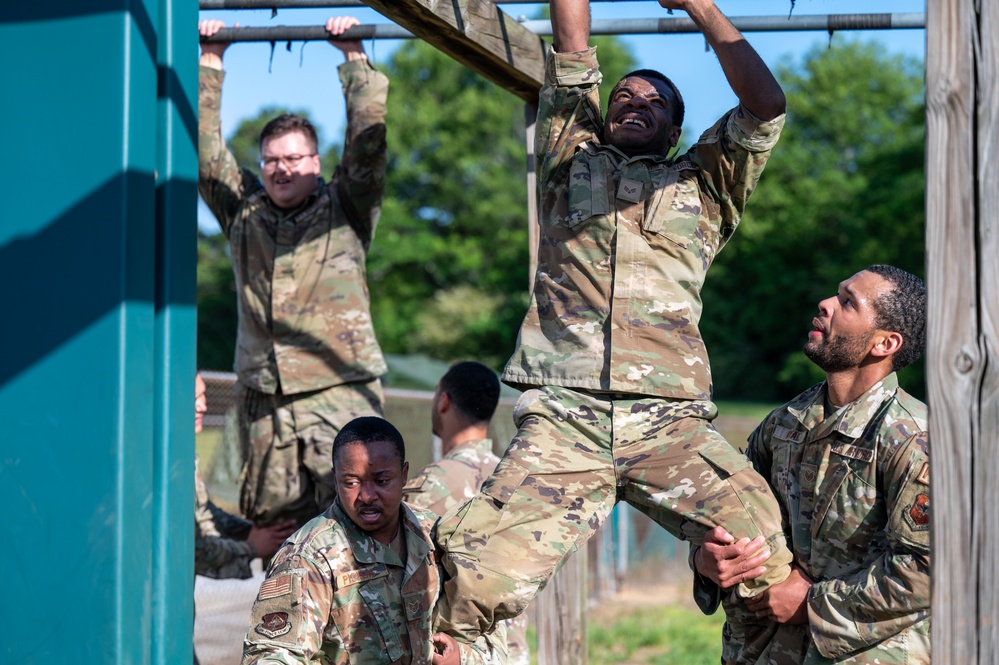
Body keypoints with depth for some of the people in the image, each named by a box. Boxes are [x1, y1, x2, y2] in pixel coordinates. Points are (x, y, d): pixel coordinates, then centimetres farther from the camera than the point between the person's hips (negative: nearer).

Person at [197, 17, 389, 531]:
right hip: (262, 399, 3)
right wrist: (210, 62, 15)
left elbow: (369, 137, -1)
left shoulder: (344, 209, 8)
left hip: (340, 391, -3)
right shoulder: (243, 211, 15)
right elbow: (204, 146, 16)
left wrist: (354, 58, 1)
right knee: (270, 522, 3)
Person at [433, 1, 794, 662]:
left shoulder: (702, 186, 25)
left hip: (672, 426, 0)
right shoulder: (573, 165, 27)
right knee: (473, 583, -17)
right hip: (563, 419, 0)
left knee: (773, 572, -18)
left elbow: (766, 105, 13)